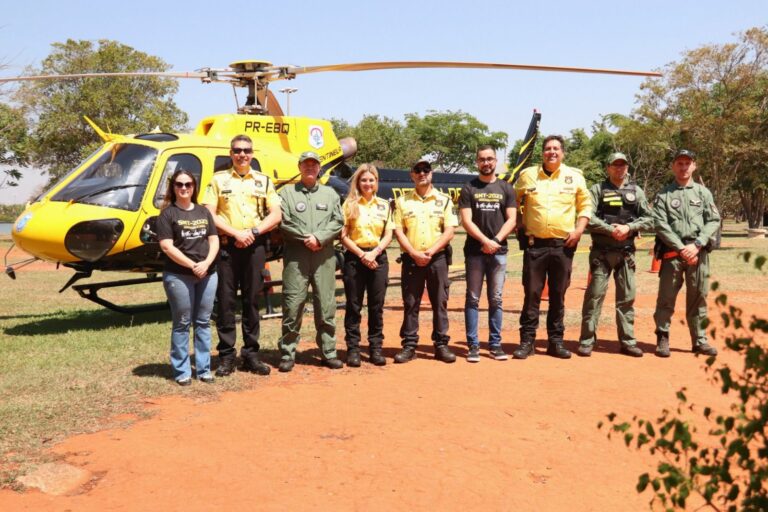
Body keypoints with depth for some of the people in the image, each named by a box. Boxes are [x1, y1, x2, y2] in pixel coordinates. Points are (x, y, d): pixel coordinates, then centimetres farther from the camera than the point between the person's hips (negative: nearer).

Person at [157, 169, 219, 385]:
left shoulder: (204, 212, 14)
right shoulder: (168, 214, -1)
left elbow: (214, 241, 9)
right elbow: (167, 246, -9)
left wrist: (206, 263, -9)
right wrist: (193, 265, -16)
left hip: (207, 274, 5)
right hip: (178, 276, -4)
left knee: (203, 322, 8)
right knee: (182, 324, 0)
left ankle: (204, 369, 15)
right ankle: (182, 371, 7)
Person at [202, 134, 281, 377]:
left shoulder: (264, 180, 12)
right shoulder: (219, 180, 7)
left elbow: (275, 215, 5)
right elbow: (209, 214, -1)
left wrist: (253, 232, -9)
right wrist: (235, 233, -12)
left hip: (254, 246, 2)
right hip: (226, 246, -1)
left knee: (252, 300, 6)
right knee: (225, 301, 0)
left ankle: (251, 354, 13)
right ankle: (226, 356, 6)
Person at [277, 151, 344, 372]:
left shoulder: (330, 193, 16)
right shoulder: (287, 192, 8)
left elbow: (338, 222, 5)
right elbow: (283, 223, -3)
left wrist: (319, 237, -10)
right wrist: (305, 238, -12)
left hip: (325, 256, 2)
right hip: (296, 256, -2)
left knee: (326, 306, 5)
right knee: (292, 305, -3)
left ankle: (329, 352, 13)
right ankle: (287, 353, 6)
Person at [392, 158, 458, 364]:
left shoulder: (444, 200, 8)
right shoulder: (402, 201, 9)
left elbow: (449, 231, 0)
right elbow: (398, 230, 2)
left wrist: (430, 251, -12)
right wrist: (415, 253, -11)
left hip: (438, 258, 0)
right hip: (411, 259, 0)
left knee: (440, 302, 2)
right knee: (410, 304, 3)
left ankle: (441, 345, 9)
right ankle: (409, 345, 8)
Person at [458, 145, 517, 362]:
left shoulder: (506, 188, 9)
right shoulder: (468, 188, 5)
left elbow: (511, 220, 2)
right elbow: (466, 220, -4)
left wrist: (496, 240, -12)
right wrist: (485, 241, -16)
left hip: (498, 251, 1)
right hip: (474, 251, -1)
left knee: (496, 299, 4)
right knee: (472, 299, 0)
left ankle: (495, 344, 11)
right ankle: (473, 345, 4)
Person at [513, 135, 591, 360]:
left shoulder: (575, 176, 6)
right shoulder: (527, 175, 5)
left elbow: (585, 205, 11)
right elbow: (514, 204, 15)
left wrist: (579, 230, -1)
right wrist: (519, 227, 4)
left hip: (563, 244, 1)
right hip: (534, 244, -1)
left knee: (558, 294, 7)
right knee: (532, 293, 0)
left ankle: (555, 341, 16)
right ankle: (527, 341, 7)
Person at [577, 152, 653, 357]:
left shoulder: (636, 191, 12)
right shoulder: (597, 190, 3)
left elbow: (649, 220, 7)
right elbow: (587, 217, -9)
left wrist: (628, 227, -10)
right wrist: (611, 229, -15)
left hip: (626, 252, 3)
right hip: (602, 251, -3)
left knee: (627, 297, 7)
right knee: (595, 295, -3)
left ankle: (628, 341, 15)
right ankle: (587, 340, 2)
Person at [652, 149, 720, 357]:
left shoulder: (703, 192, 12)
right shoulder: (664, 194, 5)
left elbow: (714, 221, 4)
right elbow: (660, 225, -4)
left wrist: (696, 245, -9)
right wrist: (681, 248, -13)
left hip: (699, 253, 2)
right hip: (672, 252, -2)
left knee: (698, 297, 7)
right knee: (666, 297, -2)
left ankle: (699, 340, 16)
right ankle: (662, 339, 7)